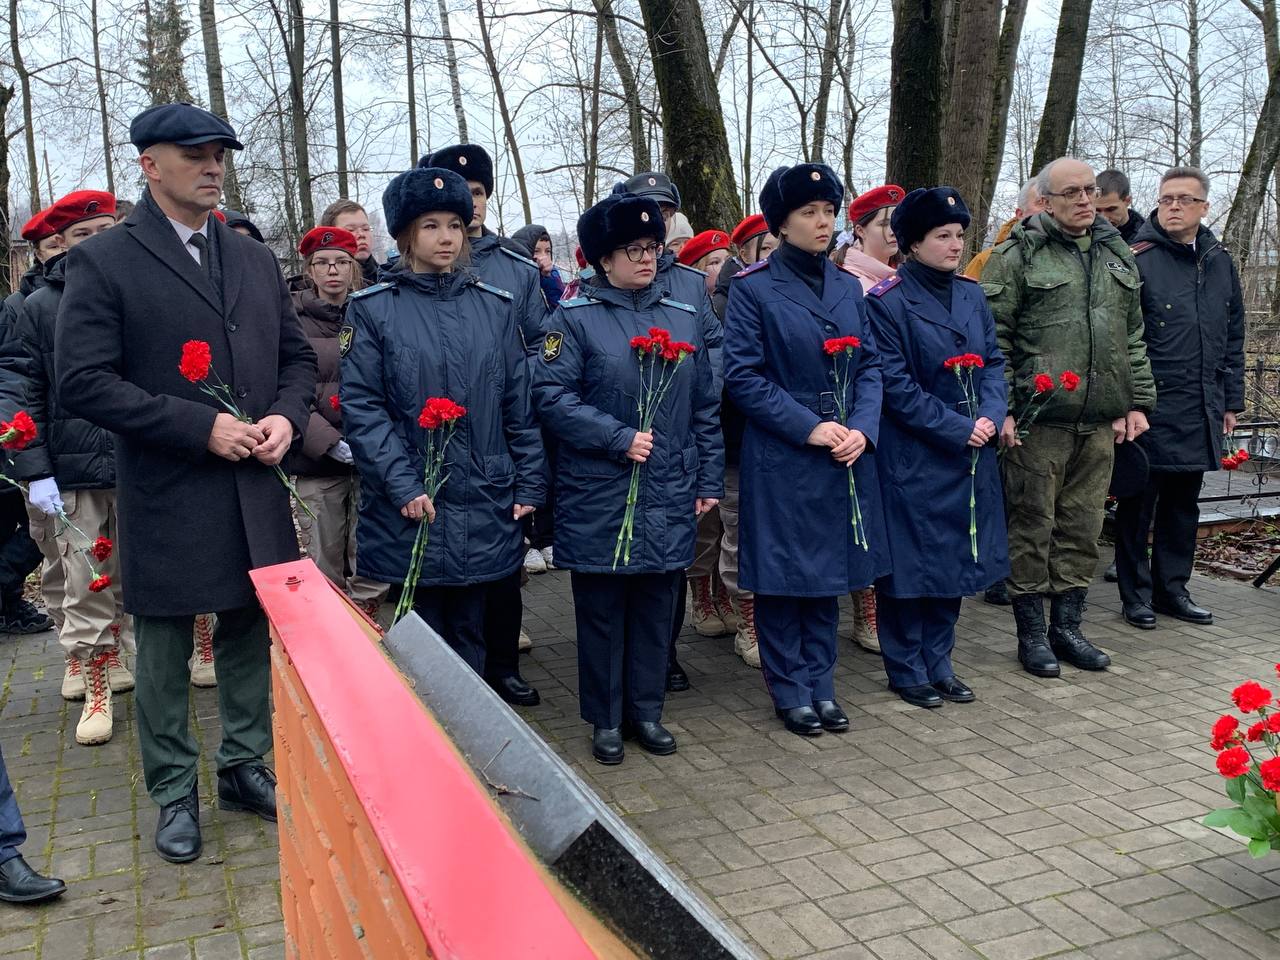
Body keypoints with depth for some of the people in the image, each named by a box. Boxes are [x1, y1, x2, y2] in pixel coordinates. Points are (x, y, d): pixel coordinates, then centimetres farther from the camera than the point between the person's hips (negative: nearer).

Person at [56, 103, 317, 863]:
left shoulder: (256, 260, 9)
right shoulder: (103, 262, -6)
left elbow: (298, 356, 15)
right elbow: (84, 382, -13)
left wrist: (286, 417, -6)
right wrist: (202, 426, -19)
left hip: (256, 493, 5)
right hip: (165, 501, -4)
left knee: (251, 636, 15)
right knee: (164, 653, 9)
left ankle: (245, 766, 33)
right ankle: (175, 794, 26)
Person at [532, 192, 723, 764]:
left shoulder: (687, 317, 10)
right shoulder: (575, 319, -3)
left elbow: (706, 408, 12)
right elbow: (551, 396, -12)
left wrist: (709, 480, 9)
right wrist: (620, 438, -18)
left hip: (669, 495, 4)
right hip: (598, 496, -3)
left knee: (657, 604, 11)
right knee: (601, 608, 6)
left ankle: (646, 711, 27)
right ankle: (605, 719, 21)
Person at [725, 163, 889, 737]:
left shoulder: (847, 287, 10)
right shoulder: (752, 288, -6)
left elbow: (870, 365, 10)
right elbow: (743, 375, -11)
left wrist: (861, 429, -8)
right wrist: (808, 427, -16)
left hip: (846, 454, 5)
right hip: (780, 458, -5)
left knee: (829, 573, 12)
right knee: (783, 575, 3)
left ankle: (821, 685, 25)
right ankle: (790, 691, 19)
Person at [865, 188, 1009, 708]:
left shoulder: (971, 294, 9)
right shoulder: (886, 301, -11)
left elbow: (993, 360, 10)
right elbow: (895, 384, -15)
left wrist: (989, 415, -8)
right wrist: (956, 427, -16)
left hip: (971, 455, 7)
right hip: (911, 456, -6)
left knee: (956, 559, 12)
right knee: (911, 562, 2)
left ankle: (937, 661, 26)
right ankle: (906, 668, 18)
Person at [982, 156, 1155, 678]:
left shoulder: (1117, 255, 16)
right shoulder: (1017, 256, -3)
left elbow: (1134, 337, 20)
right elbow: (993, 337, -7)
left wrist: (1138, 401, 12)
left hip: (1100, 421, 6)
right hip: (1039, 420, -5)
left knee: (1083, 528, 11)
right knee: (1033, 525, 1)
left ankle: (1066, 626, 23)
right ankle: (1031, 632, 13)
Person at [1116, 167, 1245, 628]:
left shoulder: (1220, 263, 12)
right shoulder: (1137, 261, -7)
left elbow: (1233, 339, 17)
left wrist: (1231, 400, 14)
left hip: (1200, 412, 6)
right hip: (1151, 410, -6)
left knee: (1183, 503, 14)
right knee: (1139, 504, 3)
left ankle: (1172, 588, 25)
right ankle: (1136, 594, 13)